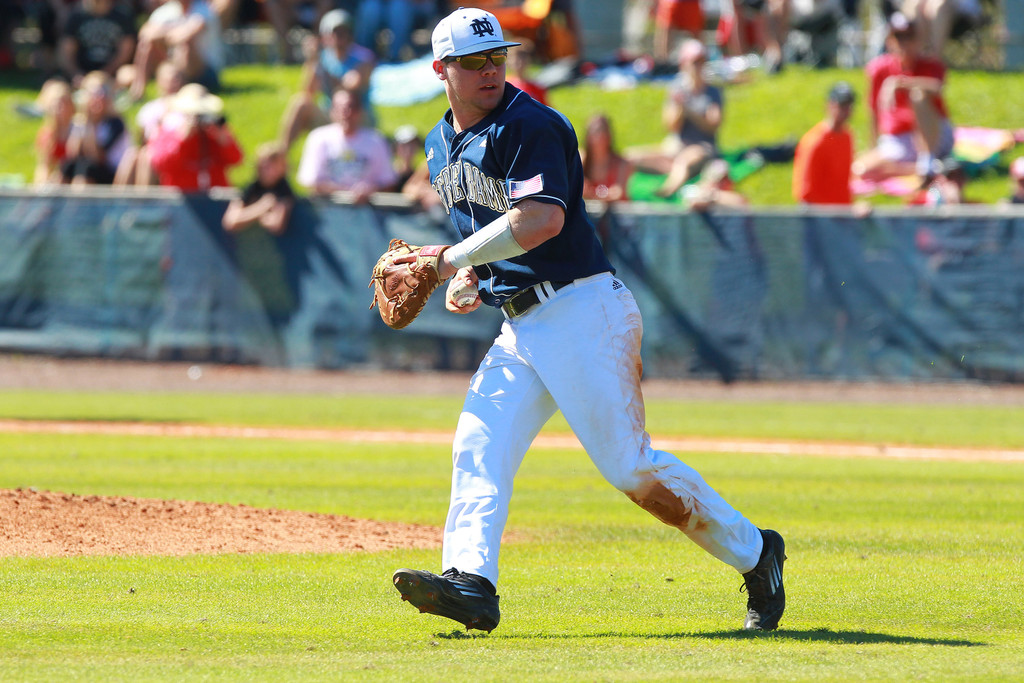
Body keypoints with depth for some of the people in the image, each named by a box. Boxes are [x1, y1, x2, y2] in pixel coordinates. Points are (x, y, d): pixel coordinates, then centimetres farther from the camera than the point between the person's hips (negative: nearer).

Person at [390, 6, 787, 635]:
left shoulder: (531, 127, -14)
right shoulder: (443, 144, 15)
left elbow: (541, 220, -28)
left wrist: (449, 259, -21)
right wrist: (465, 280, 7)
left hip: (584, 313, -8)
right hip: (520, 326, 8)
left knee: (629, 465, -10)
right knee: (479, 448, -11)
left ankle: (753, 552, 5)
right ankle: (470, 581, -25)